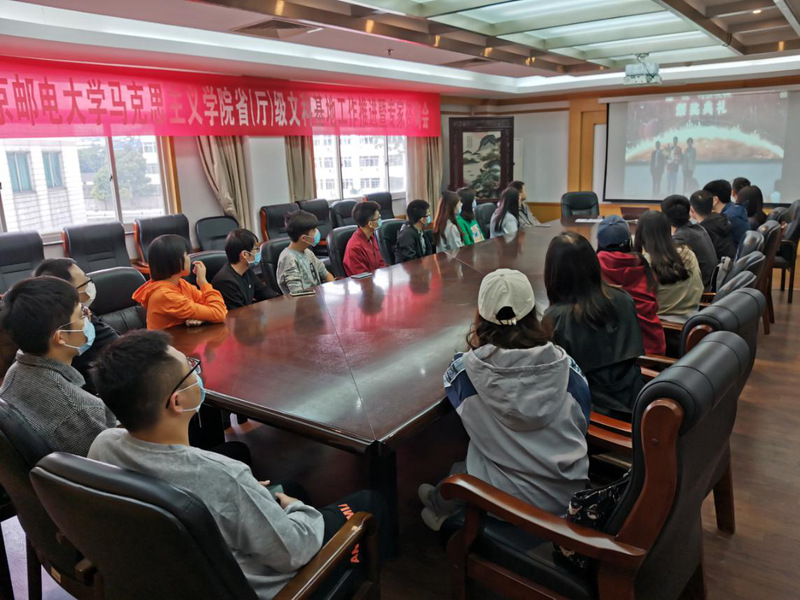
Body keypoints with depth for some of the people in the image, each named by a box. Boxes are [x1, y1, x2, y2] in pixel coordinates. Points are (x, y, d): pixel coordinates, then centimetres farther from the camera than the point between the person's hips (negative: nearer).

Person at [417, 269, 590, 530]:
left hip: (512, 501, -2)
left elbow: (451, 380, 6)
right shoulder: (562, 363, -13)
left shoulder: (470, 369, -19)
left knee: (458, 470, 27)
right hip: (570, 493, 3)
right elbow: (583, 423, 3)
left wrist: (474, 351, 8)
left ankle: (440, 507, 54)